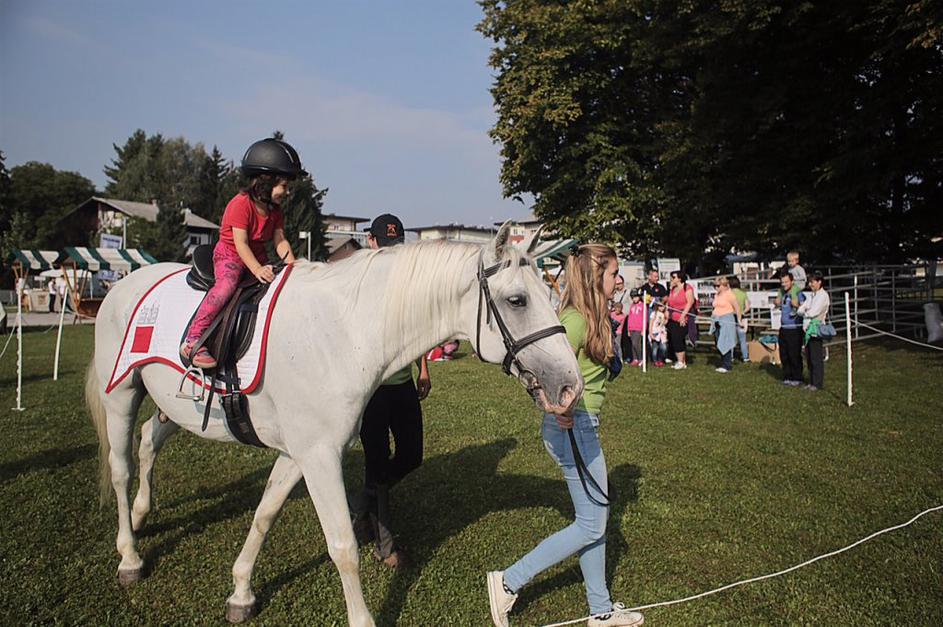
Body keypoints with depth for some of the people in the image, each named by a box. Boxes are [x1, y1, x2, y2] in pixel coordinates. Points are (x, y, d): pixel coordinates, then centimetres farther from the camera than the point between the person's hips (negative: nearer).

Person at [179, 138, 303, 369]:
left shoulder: (275, 209, 7)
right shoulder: (241, 204, -17)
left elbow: (280, 241, 1)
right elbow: (241, 243, -24)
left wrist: (292, 265, -15)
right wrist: (257, 270, -36)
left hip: (258, 258, 8)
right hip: (229, 254, -8)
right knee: (227, 284, -33)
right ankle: (191, 341, -36)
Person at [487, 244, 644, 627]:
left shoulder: (590, 316, 11)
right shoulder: (577, 319, -19)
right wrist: (562, 411, -27)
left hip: (581, 427, 10)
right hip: (574, 428, -10)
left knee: (596, 517, 18)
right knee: (591, 525, 2)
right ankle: (509, 582, 10)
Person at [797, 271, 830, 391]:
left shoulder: (823, 296, -10)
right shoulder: (811, 296, 15)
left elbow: (813, 312, -16)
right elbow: (800, 310, 10)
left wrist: (805, 313, 2)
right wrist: (805, 312, -10)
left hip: (816, 330, -8)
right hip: (808, 329, 8)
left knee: (816, 358, -2)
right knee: (809, 357, 12)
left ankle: (818, 384, 6)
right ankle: (812, 382, 20)